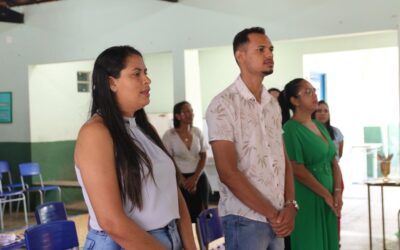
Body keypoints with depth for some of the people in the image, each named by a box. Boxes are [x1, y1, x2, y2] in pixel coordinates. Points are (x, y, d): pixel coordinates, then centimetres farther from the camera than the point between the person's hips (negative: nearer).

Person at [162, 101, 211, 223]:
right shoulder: (169, 135, -6)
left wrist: (195, 178, -7)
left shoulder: (197, 132, 4)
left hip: (199, 178, 3)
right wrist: (184, 181, -9)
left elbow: (203, 156, 6)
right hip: (180, 179, -3)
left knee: (201, 213, 1)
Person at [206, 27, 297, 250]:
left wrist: (290, 205, -4)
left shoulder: (273, 103, 10)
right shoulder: (223, 104, -11)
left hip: (277, 218, 6)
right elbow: (228, 172, -15)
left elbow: (284, 159, 11)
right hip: (245, 219, -6)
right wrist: (270, 213, -12)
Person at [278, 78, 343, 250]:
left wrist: (337, 192, -2)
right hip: (306, 199, -7)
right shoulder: (291, 129, -12)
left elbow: (334, 162, 11)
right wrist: (326, 195, -13)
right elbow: (298, 170, -17)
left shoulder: (320, 126, 12)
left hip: (328, 198, 8)